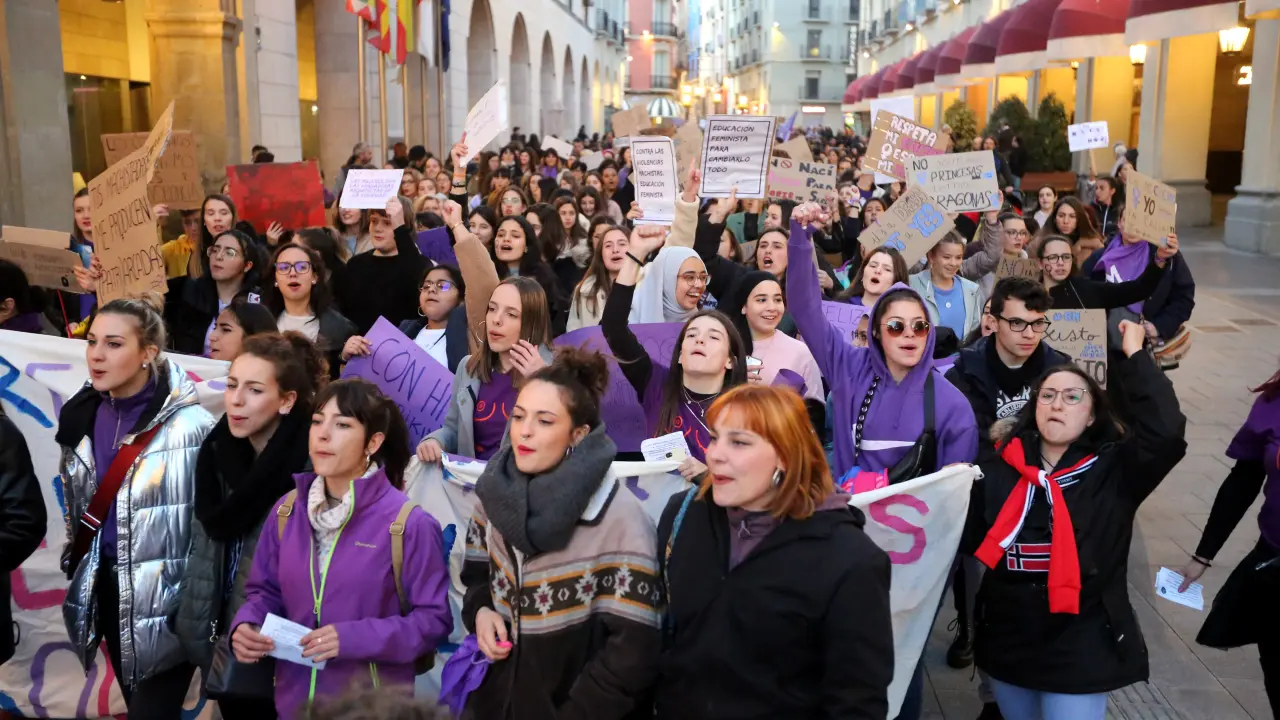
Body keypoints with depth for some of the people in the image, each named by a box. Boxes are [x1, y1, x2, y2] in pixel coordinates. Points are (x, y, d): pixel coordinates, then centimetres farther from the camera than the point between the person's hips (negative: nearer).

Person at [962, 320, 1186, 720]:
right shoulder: (998, 470, -3)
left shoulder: (1113, 472, -9)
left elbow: (1166, 432, -26)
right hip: (1006, 646, 3)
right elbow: (969, 541, -4)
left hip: (1081, 652, -3)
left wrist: (1135, 355, -19)